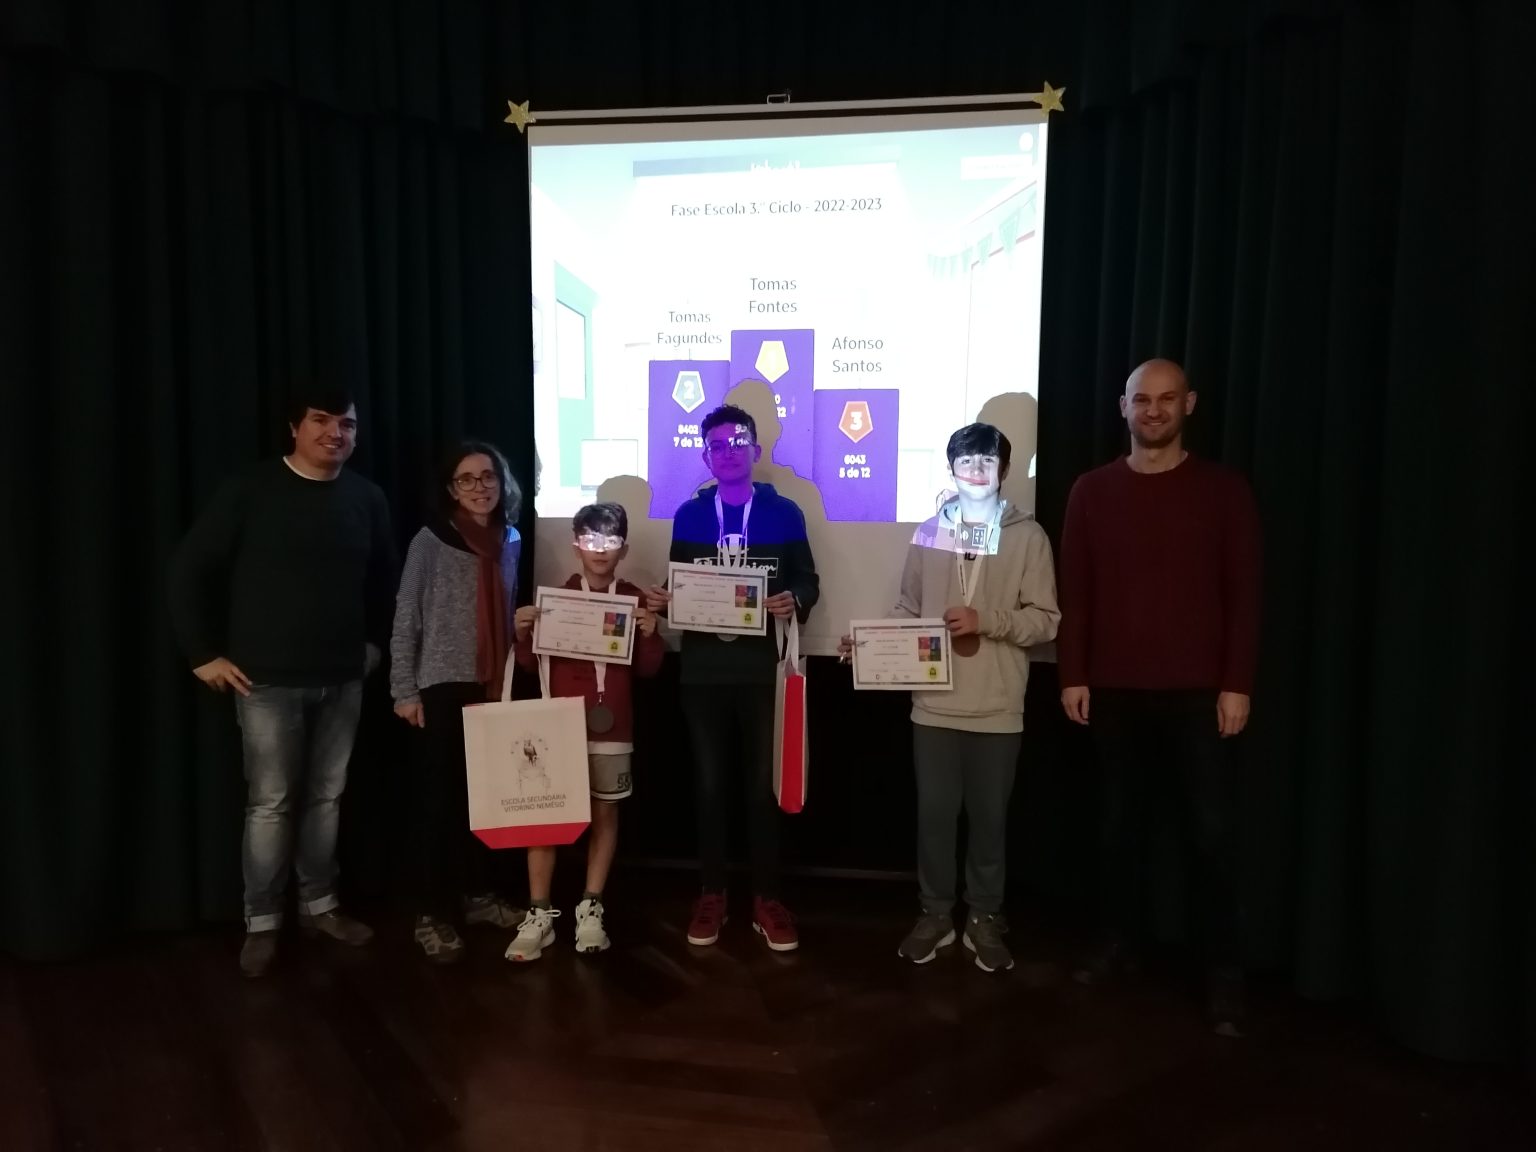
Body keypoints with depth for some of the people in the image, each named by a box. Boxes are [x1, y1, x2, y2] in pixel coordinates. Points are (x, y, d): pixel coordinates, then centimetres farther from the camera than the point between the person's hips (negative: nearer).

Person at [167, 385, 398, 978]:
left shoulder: (366, 499, 4)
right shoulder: (250, 492, -7)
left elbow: (384, 578, 17)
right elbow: (190, 570, -4)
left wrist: (375, 641, 12)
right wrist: (204, 653, -6)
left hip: (342, 679, 4)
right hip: (269, 679, -3)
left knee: (327, 797, 12)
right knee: (271, 803, 3)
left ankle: (320, 905, 27)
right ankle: (261, 923, 17)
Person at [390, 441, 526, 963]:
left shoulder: (511, 542, 9)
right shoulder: (430, 542, -5)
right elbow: (405, 621, -5)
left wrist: (511, 679, 12)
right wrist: (404, 690, -8)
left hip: (493, 687, 4)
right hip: (441, 688, -4)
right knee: (440, 799, 1)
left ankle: (477, 893, 24)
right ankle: (434, 913, 11)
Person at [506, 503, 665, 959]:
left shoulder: (634, 600, 4)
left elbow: (648, 668, 4)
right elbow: (532, 663, 4)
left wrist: (650, 636, -14)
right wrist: (523, 634, -14)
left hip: (611, 725, 1)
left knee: (605, 811, 7)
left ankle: (590, 909, 17)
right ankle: (539, 913, 7)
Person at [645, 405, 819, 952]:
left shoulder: (784, 513, 2)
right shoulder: (688, 515, 7)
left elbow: (808, 581, 3)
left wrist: (795, 602, -19)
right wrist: (662, 599, -11)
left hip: (762, 670, -1)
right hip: (703, 670, 2)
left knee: (764, 785, 7)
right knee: (709, 785, 10)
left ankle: (766, 899, 20)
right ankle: (711, 895, 23)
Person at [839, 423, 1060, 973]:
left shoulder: (1027, 536, -1)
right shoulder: (929, 533, 4)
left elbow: (1046, 620, -4)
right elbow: (909, 609, 8)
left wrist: (987, 620, -17)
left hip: (997, 708, -1)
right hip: (935, 703, 1)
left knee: (989, 816, 11)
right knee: (934, 813, 10)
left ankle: (984, 918, 27)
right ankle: (936, 914, 26)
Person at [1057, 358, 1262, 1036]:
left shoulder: (1223, 490, 2)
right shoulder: (1092, 491, 6)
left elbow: (1244, 593, 0)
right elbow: (1074, 592, 5)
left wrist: (1237, 683, -6)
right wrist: (1073, 676, 0)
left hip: (1196, 691, -2)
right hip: (1113, 689, 2)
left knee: (1209, 832, 1)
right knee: (1120, 821, 10)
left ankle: (1225, 970, 12)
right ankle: (1120, 941, 24)